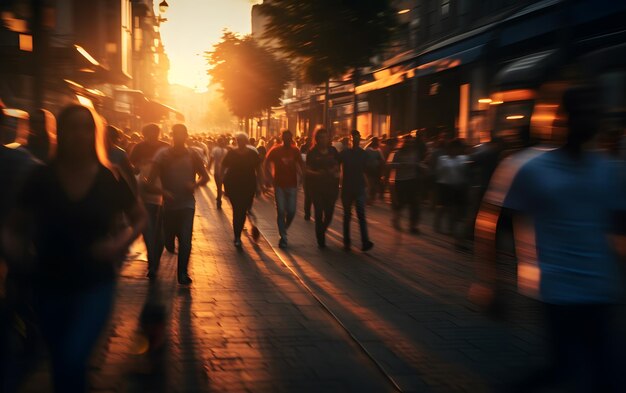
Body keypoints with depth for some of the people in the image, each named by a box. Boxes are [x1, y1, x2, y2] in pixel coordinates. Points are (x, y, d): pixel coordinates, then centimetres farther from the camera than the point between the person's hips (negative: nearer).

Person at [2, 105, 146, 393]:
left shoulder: (110, 179, -7)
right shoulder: (40, 179, -6)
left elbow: (139, 218, 7)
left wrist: (120, 244, -11)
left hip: (95, 284, -2)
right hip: (50, 285, 2)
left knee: (72, 359, -18)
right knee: (61, 362, 18)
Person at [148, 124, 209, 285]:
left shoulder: (192, 155, 0)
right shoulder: (163, 155, -5)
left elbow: (205, 176, 7)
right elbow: (151, 179, -7)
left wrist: (195, 184, -13)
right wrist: (163, 191, -23)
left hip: (187, 203, -1)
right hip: (169, 203, 1)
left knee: (185, 239, -13)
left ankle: (182, 272, -5)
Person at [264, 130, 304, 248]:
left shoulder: (295, 150, 2)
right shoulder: (275, 150, -3)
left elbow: (301, 165, 10)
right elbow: (266, 165, 2)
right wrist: (270, 178, -8)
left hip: (292, 184, 2)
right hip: (279, 185, -1)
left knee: (291, 211, -1)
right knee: (281, 211, -3)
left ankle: (284, 228, 28)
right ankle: (283, 237, 4)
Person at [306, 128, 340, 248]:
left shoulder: (333, 150, 4)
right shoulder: (312, 153, -3)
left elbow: (337, 165, 15)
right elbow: (308, 170, -4)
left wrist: (335, 172, -6)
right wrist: (317, 173, -22)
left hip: (331, 185, 2)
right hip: (317, 186, -2)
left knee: (329, 212, 3)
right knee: (319, 213, -2)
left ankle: (321, 232, 32)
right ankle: (321, 240, 7)